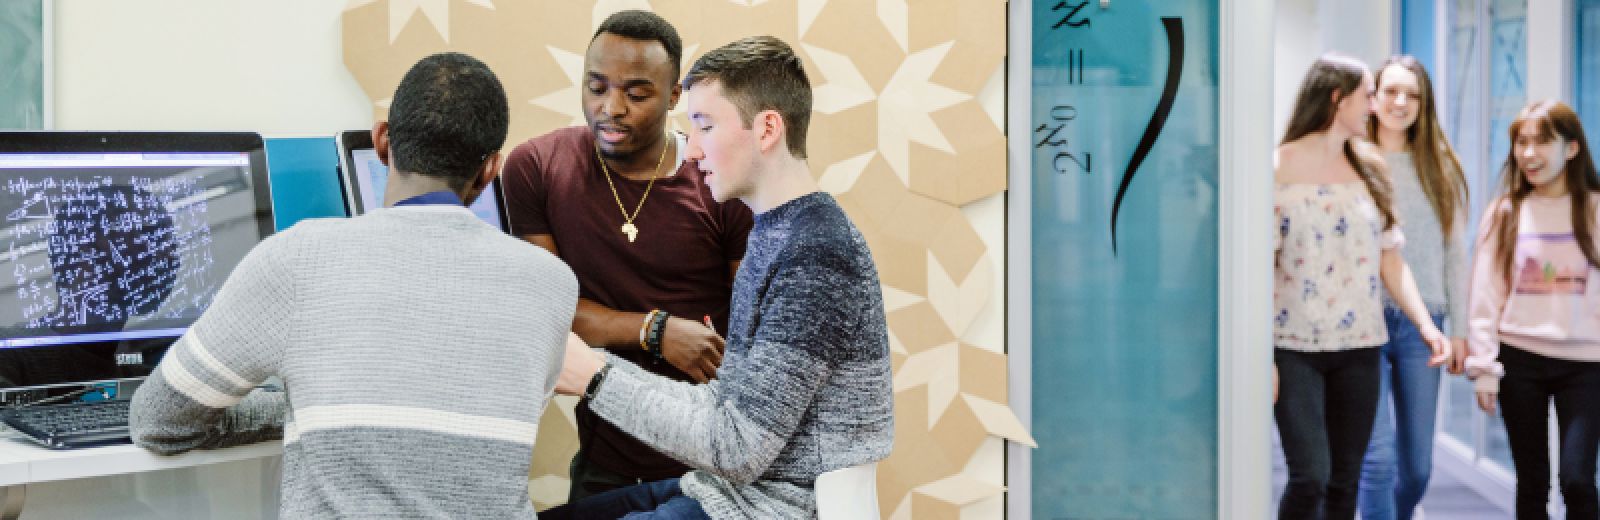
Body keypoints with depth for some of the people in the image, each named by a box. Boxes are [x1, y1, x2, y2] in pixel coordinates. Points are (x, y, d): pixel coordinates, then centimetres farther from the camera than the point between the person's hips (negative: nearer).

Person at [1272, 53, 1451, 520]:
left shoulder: (1369, 170, 11)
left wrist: (1425, 323, -3)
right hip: (1295, 347, -5)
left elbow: (1389, 258, 11)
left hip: (1358, 346, 5)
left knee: (1345, 482, 7)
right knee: (1310, 478, -13)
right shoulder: (1280, 168, -5)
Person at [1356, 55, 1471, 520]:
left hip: (1421, 323, 3)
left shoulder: (1440, 168, 9)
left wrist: (1459, 329, 8)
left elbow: (1455, 253, 11)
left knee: (1417, 466, 8)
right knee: (1379, 458, -10)